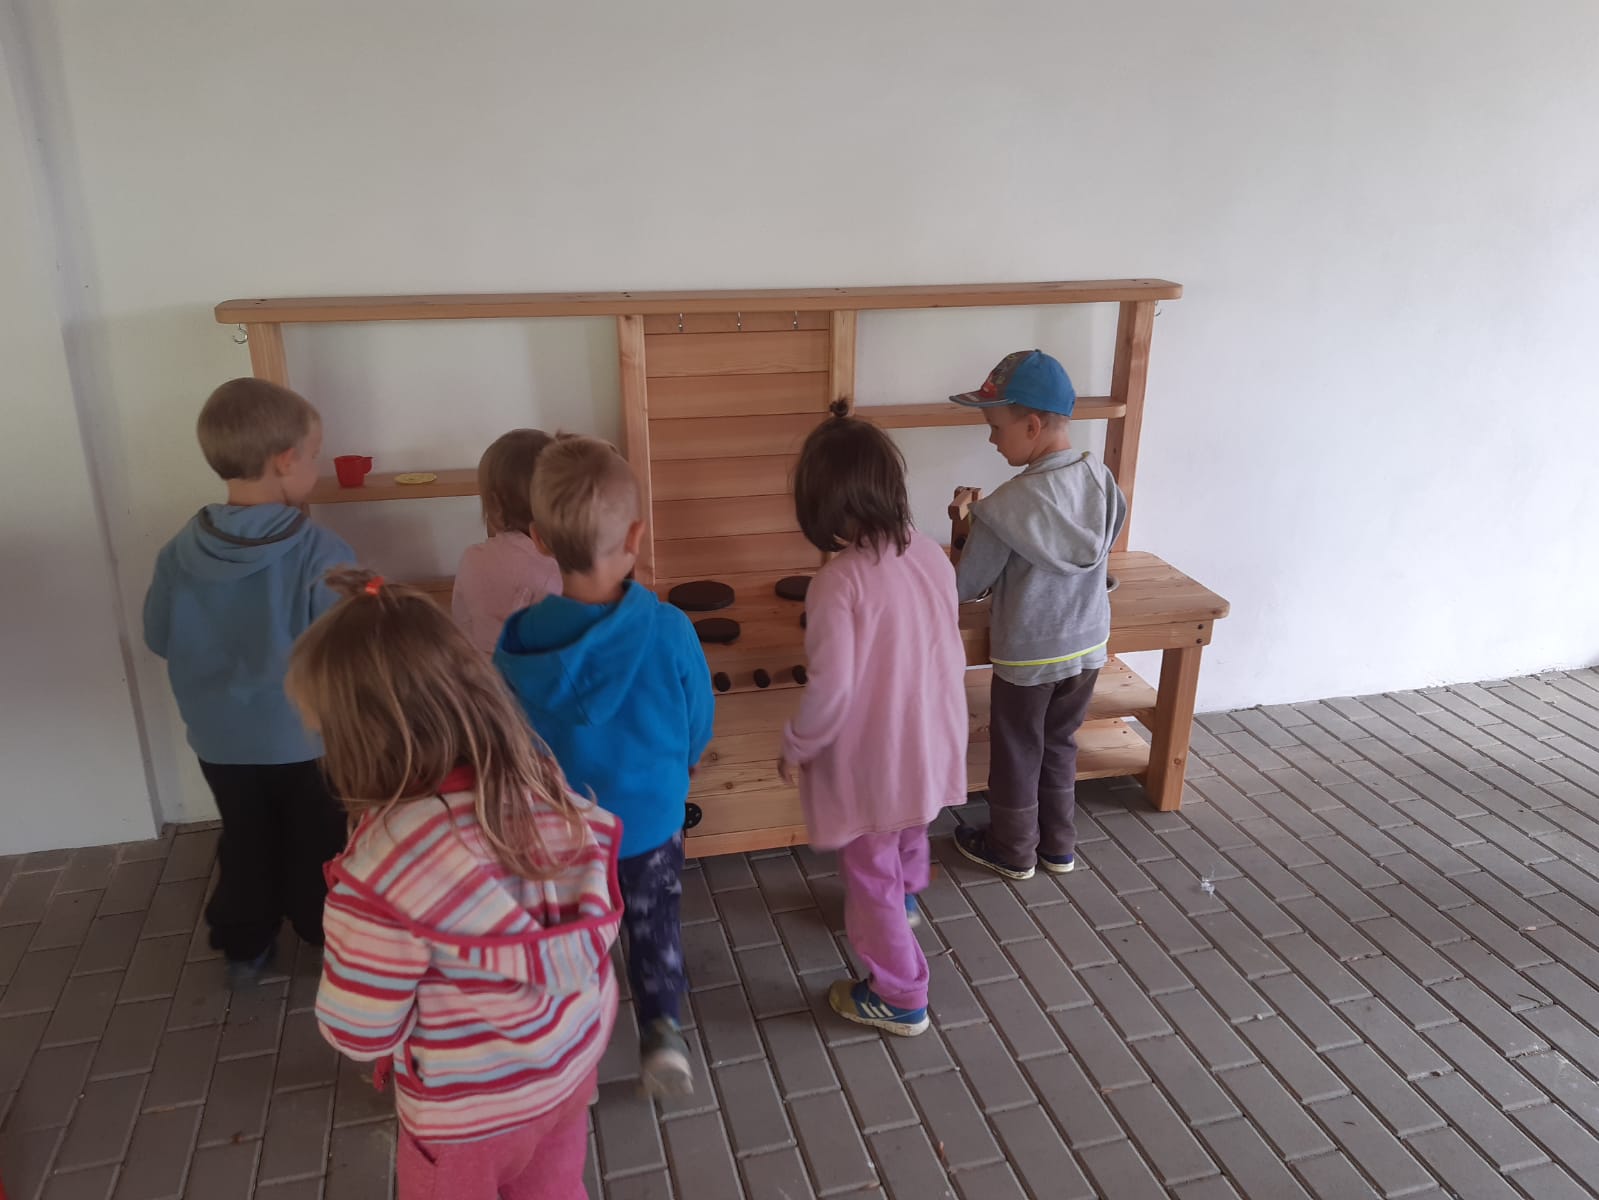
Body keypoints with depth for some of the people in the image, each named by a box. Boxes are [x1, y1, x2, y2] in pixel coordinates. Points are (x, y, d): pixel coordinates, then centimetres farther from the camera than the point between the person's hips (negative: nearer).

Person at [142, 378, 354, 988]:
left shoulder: (180, 552, -12)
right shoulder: (322, 554, -25)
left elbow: (158, 638, 1)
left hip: (221, 741, 4)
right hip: (309, 738, -3)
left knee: (246, 845, 24)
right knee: (319, 848, 18)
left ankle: (244, 947, 41)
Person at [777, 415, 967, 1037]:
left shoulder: (838, 581, -28)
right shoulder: (930, 554, -7)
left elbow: (830, 690, -26)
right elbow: (950, 652, 4)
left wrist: (795, 747, -9)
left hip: (868, 754, -7)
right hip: (928, 739, 7)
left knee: (870, 872, 13)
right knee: (909, 834, 33)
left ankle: (898, 997, 29)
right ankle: (905, 899, 62)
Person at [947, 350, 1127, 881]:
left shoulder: (1008, 504, -27)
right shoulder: (1103, 481, -10)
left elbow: (966, 587, -17)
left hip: (1028, 656, -6)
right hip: (1087, 646, 6)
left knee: (1017, 754, 16)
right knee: (1060, 746, 24)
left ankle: (1013, 850, 35)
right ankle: (1059, 845, 39)